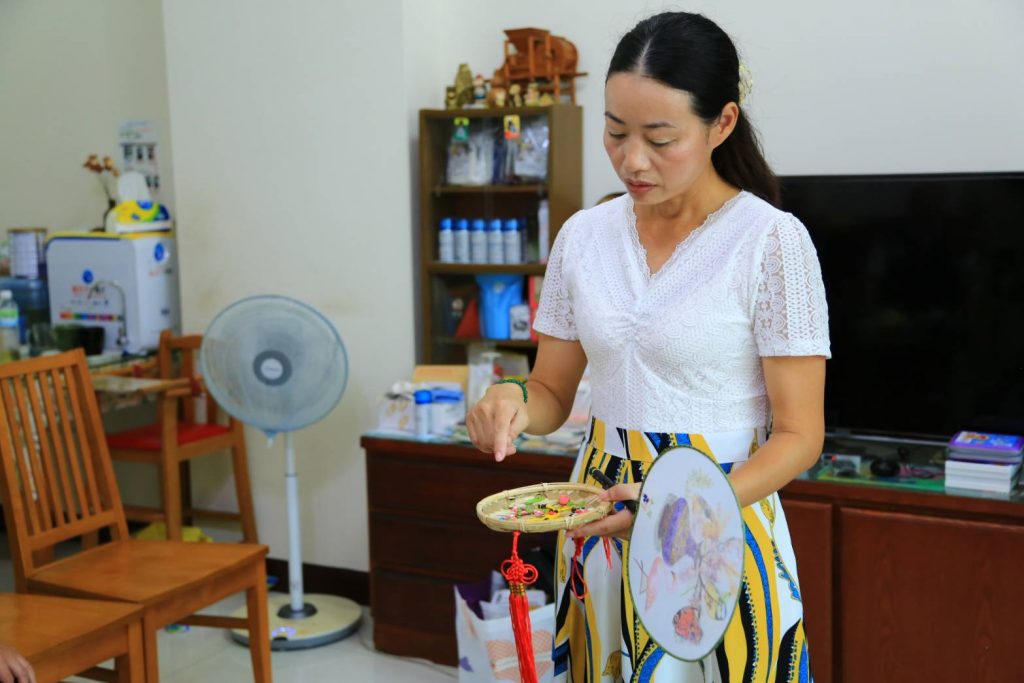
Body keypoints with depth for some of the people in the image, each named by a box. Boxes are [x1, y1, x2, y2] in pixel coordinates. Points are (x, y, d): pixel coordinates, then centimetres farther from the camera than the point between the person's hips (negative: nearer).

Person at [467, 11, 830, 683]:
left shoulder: (771, 240, -13)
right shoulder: (584, 235, 2)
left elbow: (799, 435, -11)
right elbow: (553, 393, 10)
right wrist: (514, 402, -13)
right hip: (601, 519, 4)